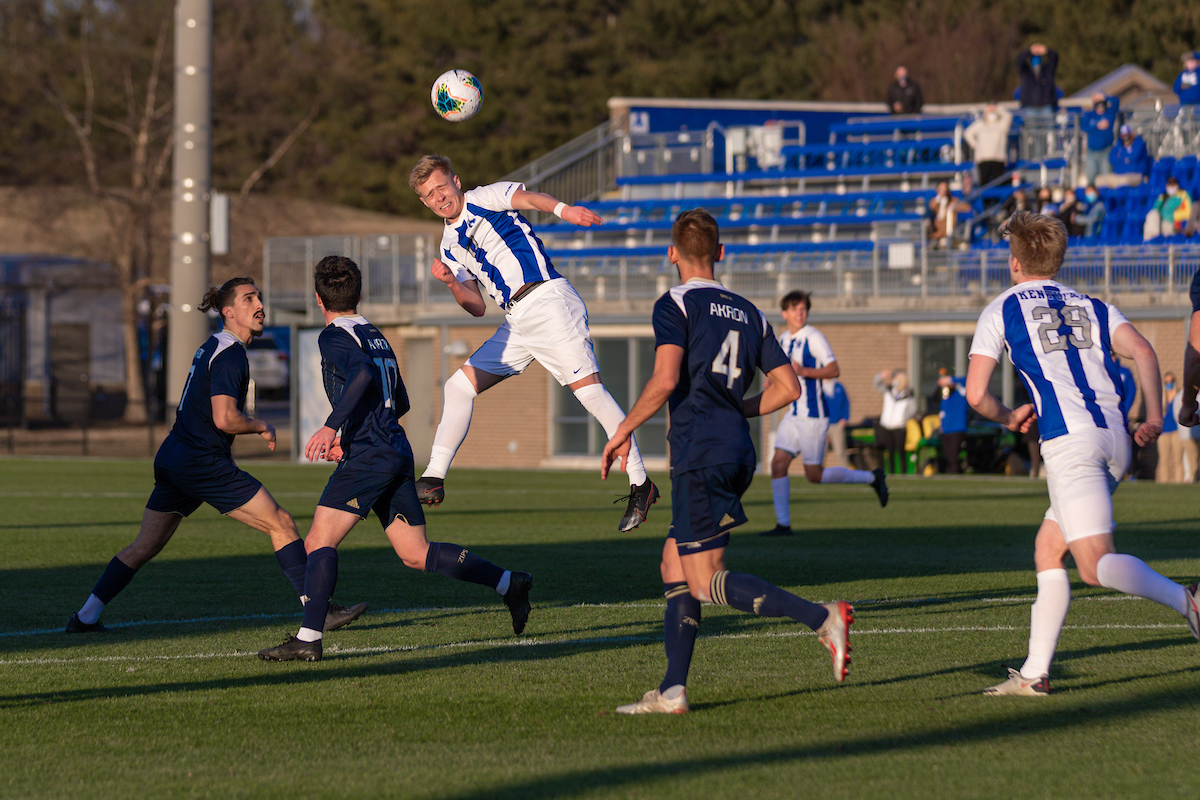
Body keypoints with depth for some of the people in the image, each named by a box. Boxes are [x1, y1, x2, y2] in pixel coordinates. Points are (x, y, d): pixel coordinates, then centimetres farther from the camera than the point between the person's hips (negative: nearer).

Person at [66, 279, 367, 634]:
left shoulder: (214, 346, 17)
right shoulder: (230, 354, -13)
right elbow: (224, 418, -22)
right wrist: (261, 427, -7)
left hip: (172, 458, 10)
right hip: (204, 464, -10)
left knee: (145, 546, 14)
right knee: (281, 524, -5)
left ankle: (85, 617, 15)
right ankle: (317, 612, -6)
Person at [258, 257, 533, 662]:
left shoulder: (334, 336, -4)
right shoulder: (375, 336, 22)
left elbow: (363, 372, -24)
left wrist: (332, 426, -29)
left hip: (367, 457, -8)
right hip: (398, 454, 8)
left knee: (319, 542, -11)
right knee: (416, 554, 12)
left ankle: (307, 639, -21)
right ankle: (509, 583, 10)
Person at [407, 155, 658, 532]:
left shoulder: (485, 198, 3)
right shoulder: (450, 245, 20)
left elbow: (526, 198, -18)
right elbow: (477, 307, 15)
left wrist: (562, 209, -40)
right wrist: (452, 283, -5)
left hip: (546, 299, -8)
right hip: (516, 323, 8)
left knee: (588, 388, -17)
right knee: (457, 387, 4)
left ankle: (640, 483, -17)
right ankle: (433, 481, 9)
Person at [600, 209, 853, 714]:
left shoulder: (675, 305, -4)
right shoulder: (748, 314, 16)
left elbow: (665, 380, -17)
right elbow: (788, 387, 11)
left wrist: (623, 432, -6)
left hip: (700, 454, -8)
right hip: (738, 451, 8)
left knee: (707, 582, -8)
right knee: (674, 565, 13)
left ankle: (823, 618, -21)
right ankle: (672, 691, 6)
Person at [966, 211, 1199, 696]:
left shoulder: (1002, 310, 10)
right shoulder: (1091, 307, 22)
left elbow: (976, 395, 3)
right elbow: (1142, 351, 4)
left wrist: (1009, 417, 21)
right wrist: (1154, 418, 6)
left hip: (1070, 439, -6)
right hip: (1115, 436, 6)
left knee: (1096, 566, -11)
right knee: (1047, 551, 14)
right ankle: (1035, 674, 10)